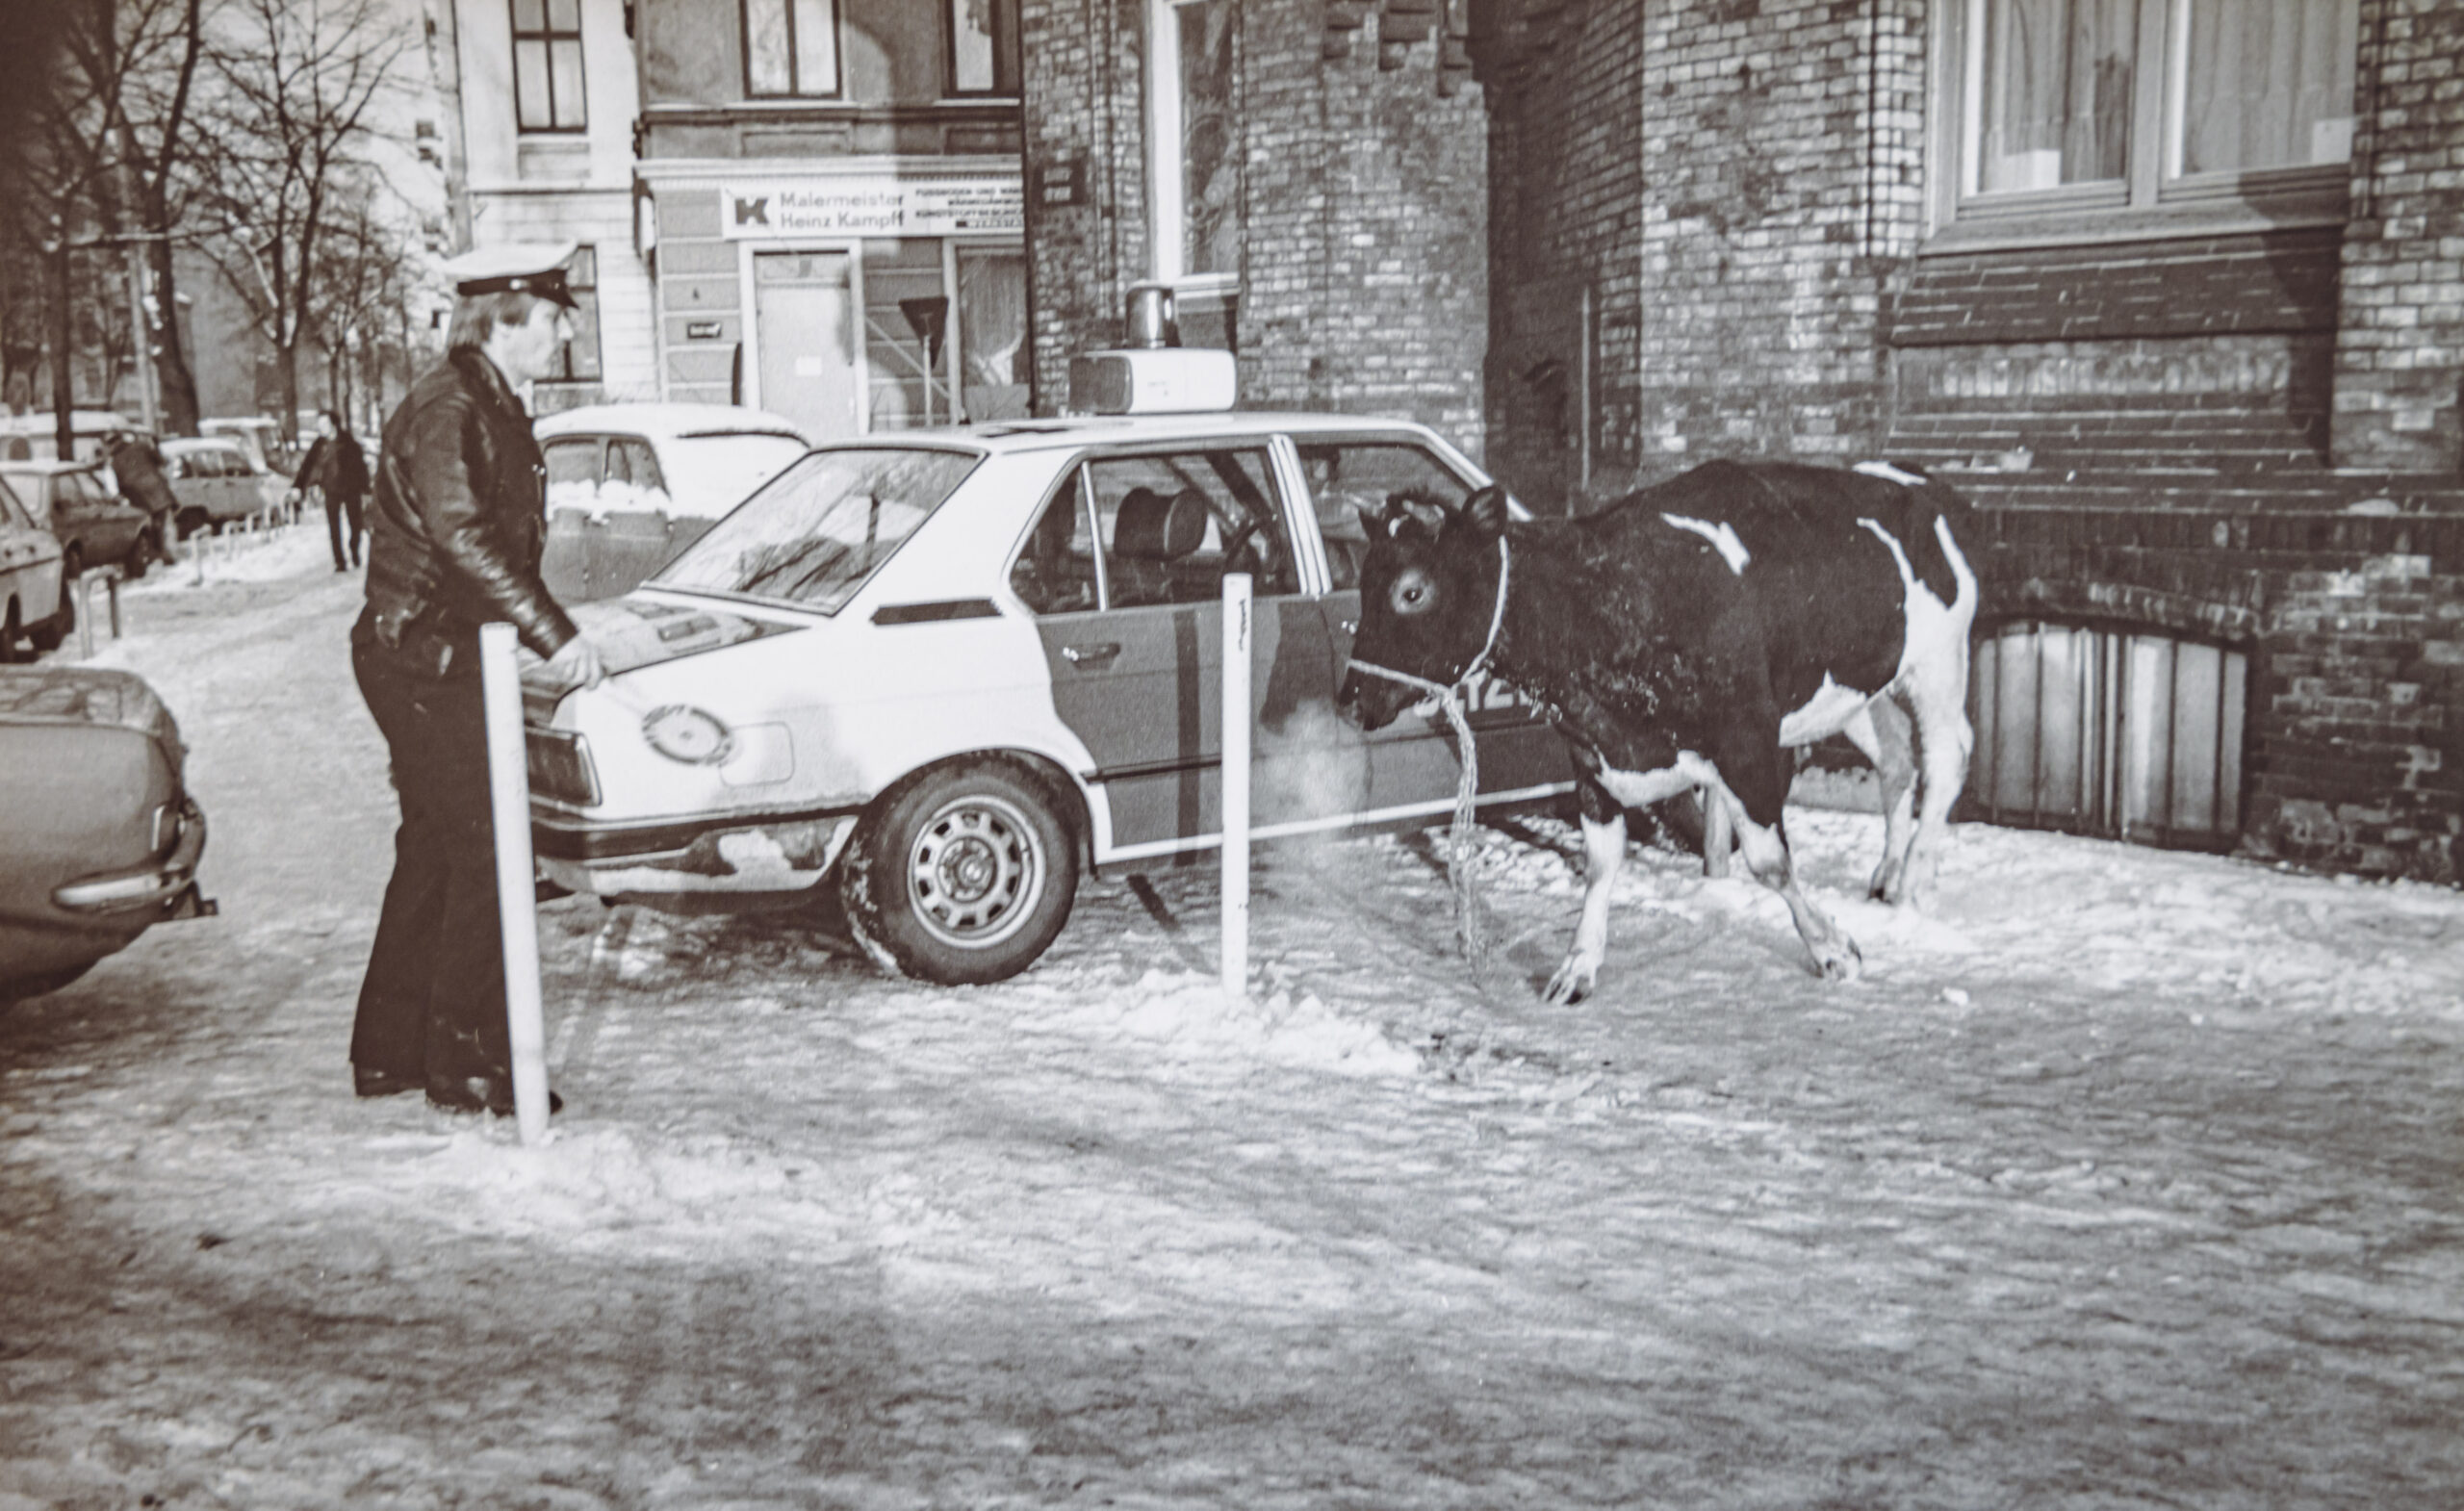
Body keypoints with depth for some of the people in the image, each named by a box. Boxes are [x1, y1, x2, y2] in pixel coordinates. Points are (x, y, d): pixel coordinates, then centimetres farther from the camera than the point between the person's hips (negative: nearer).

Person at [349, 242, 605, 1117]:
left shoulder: (494, 408, 16)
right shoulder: (445, 411, -16)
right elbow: (464, 540, -29)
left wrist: (552, 636, 13)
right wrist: (556, 636, -31)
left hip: (445, 660, 10)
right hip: (423, 660, -10)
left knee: (435, 853, 15)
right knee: (486, 856, -7)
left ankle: (389, 1052, 25)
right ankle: (466, 1064, 2)